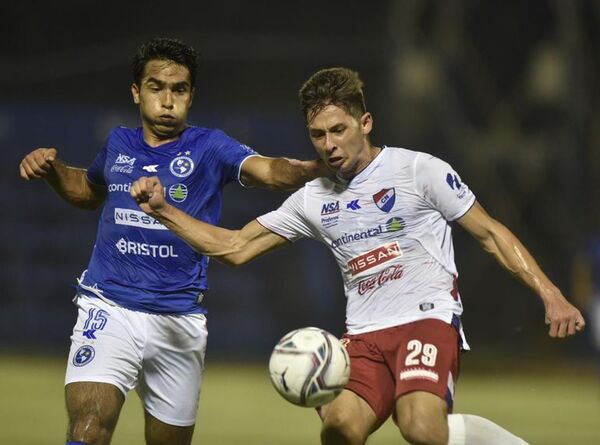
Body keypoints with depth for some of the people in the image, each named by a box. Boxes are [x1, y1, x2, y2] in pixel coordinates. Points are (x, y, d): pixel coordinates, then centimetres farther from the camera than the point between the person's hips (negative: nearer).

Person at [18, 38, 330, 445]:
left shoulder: (209, 148, 0)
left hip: (180, 319, 0)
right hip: (110, 310, 0)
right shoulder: (119, 144, 10)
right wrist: (51, 169, 12)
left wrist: (318, 167, -39)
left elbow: (271, 171, -19)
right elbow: (88, 191, 32)